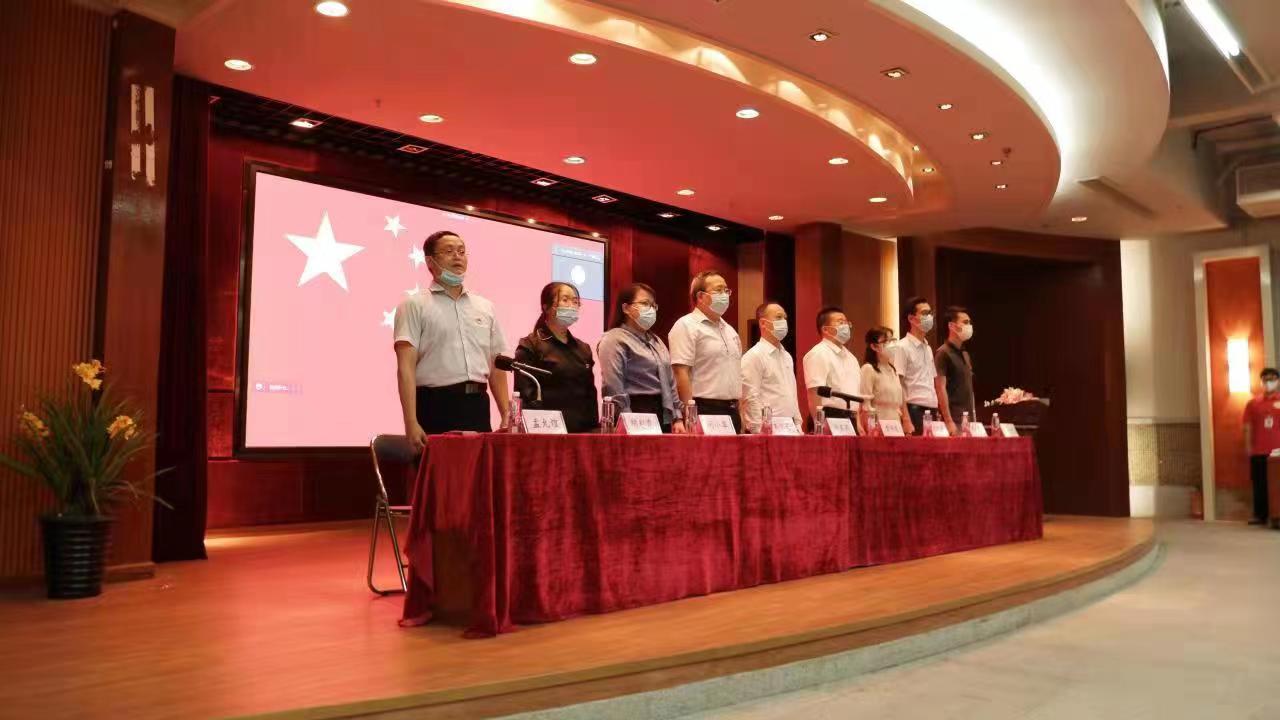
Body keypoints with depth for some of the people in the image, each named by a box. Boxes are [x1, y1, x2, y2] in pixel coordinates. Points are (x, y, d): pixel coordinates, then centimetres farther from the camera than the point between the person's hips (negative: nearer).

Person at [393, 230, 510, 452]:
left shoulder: (485, 307, 17)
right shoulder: (415, 306, 1)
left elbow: (496, 367, 17)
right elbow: (406, 368, -8)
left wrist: (507, 416, 9)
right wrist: (411, 423, -18)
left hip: (477, 406, 5)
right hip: (436, 406, -4)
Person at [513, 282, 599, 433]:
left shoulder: (583, 348, 17)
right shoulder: (530, 346, -2)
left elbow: (590, 394, 16)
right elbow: (525, 395, -10)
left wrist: (594, 428, 6)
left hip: (582, 429, 5)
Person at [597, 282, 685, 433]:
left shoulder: (655, 341, 19)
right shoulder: (614, 340, -7)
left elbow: (670, 383, 19)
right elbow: (615, 391, -15)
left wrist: (677, 418, 11)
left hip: (663, 416, 8)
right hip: (635, 416, -8)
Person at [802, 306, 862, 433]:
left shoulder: (850, 357, 18)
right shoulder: (818, 354, -10)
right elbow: (814, 397, -18)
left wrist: (857, 423, 16)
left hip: (850, 420, 8)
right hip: (830, 419, -8)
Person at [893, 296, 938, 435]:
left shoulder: (928, 348, 17)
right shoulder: (902, 347, -7)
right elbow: (897, 387, -12)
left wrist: (937, 413, 12)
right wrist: (906, 421, -19)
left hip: (931, 411, 7)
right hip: (915, 410, -7)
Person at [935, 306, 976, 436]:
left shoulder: (965, 354, 16)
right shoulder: (943, 353, -10)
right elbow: (940, 388, -16)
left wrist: (974, 417, 15)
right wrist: (948, 421, -20)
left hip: (968, 418, 8)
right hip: (954, 419, -8)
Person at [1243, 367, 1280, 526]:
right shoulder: (1253, 402, 8)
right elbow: (1248, 427, 8)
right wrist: (1248, 447, 1)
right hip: (1259, 452, 2)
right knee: (1259, 484, 5)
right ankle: (1260, 515, 11)